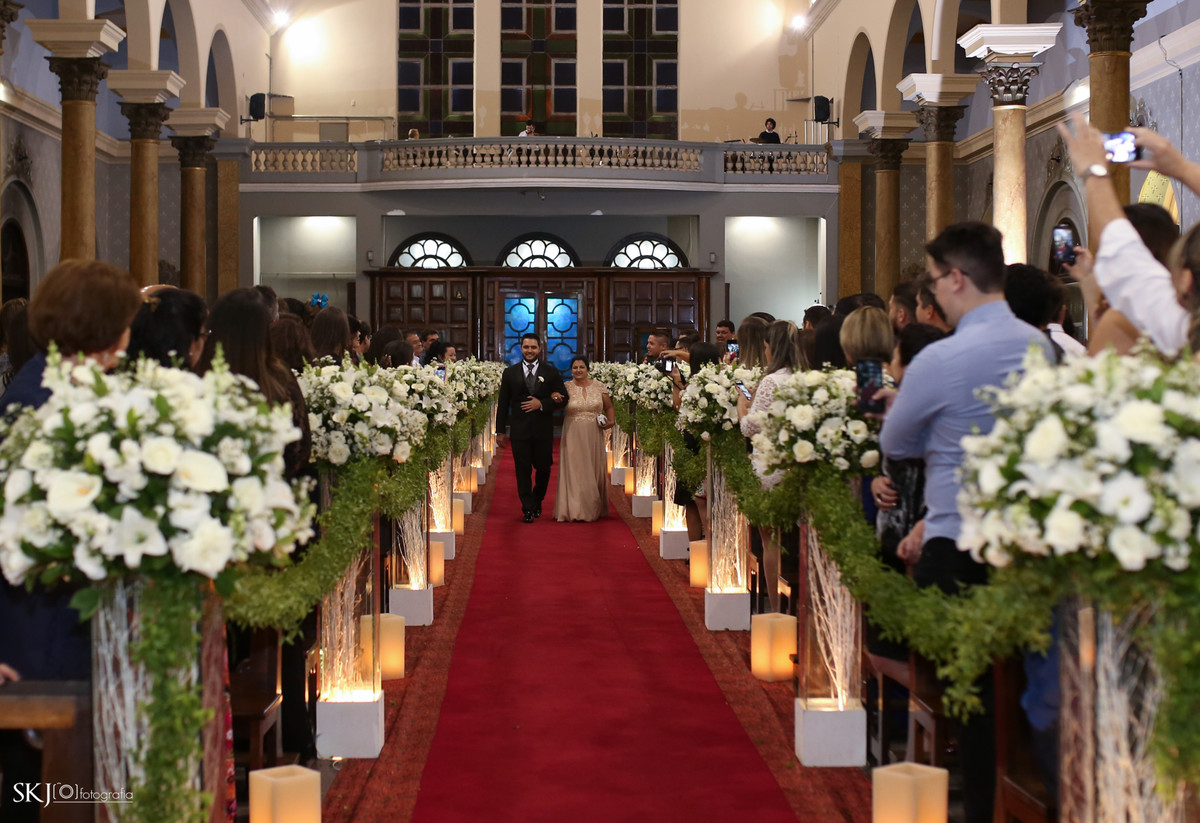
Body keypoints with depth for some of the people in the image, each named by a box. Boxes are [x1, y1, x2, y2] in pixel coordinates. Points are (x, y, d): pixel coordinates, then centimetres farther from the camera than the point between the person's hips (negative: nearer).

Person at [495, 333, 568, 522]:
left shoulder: (551, 372, 5)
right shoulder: (510, 373, 6)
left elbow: (563, 399, 2)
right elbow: (503, 404, 7)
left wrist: (542, 404, -13)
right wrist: (500, 431, 3)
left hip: (543, 430, 0)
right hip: (519, 429, 0)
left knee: (543, 468, 8)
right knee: (523, 470, -2)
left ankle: (537, 502, 30)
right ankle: (528, 509, 3)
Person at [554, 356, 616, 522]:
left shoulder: (599, 387, 4)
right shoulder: (566, 388, 0)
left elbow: (608, 407, 13)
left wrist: (611, 420, -4)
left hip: (594, 436, 2)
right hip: (573, 436, -2)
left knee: (594, 471, 8)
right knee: (573, 471, -3)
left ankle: (594, 509, 20)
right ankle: (574, 510, 1)